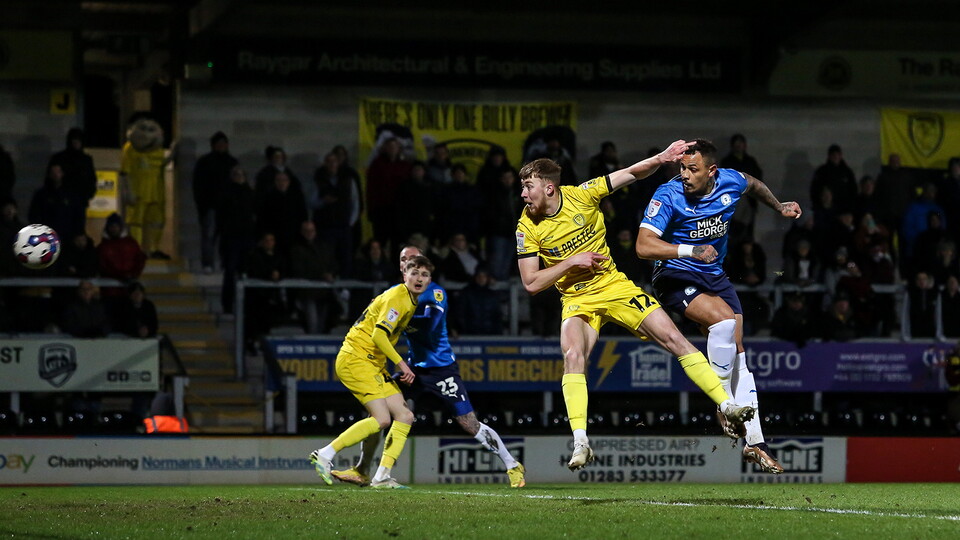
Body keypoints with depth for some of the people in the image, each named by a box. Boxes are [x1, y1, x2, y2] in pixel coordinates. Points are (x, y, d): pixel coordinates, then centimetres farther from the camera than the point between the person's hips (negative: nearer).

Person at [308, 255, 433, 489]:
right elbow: (379, 335, -22)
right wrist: (401, 363, -18)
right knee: (382, 419, -20)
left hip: (374, 364, 10)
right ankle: (325, 455, -14)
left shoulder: (411, 301, 15)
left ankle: (382, 477, -4)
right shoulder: (396, 298, -15)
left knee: (405, 416, 0)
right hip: (356, 358, -10)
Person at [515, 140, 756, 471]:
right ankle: (580, 443, -29)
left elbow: (630, 174, -1)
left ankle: (727, 406, -1)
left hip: (615, 286, 1)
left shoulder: (581, 195, -11)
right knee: (573, 356, -29)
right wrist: (571, 262, -18)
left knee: (675, 340, -7)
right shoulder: (528, 227, -11)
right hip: (577, 300, -1)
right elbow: (531, 284, -9)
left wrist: (661, 158, -18)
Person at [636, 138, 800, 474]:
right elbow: (643, 246, -31)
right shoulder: (668, 196, -21)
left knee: (738, 353, 1)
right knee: (724, 319, -31)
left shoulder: (730, 182, -7)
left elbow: (754, 185, 20)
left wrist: (779, 207, 29)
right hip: (675, 279, -6)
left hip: (714, 277, 6)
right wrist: (691, 250, -39)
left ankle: (754, 443, 4)